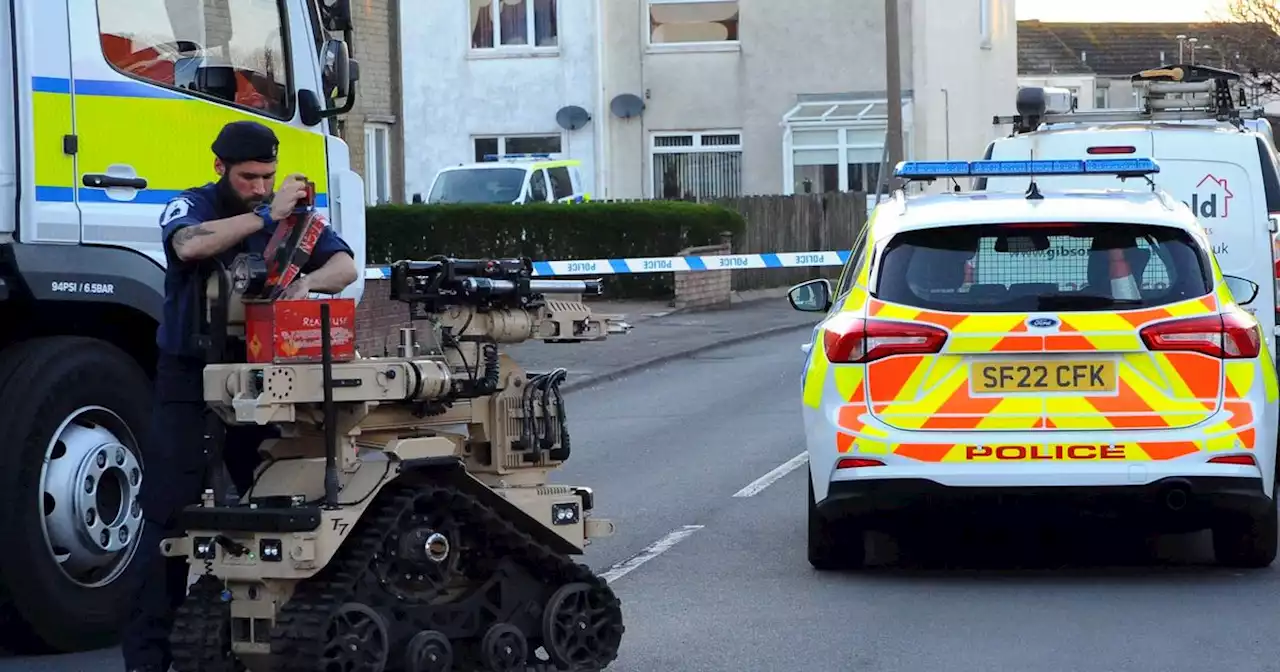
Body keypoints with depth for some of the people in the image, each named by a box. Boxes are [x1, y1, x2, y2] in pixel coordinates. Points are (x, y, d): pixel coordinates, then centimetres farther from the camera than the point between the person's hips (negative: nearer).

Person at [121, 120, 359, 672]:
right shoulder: (191, 207, -4)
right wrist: (266, 216, -28)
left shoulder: (290, 213, 5)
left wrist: (309, 280, -28)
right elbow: (190, 245, -28)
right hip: (190, 378, -3)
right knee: (170, 510, -6)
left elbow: (345, 266, -6)